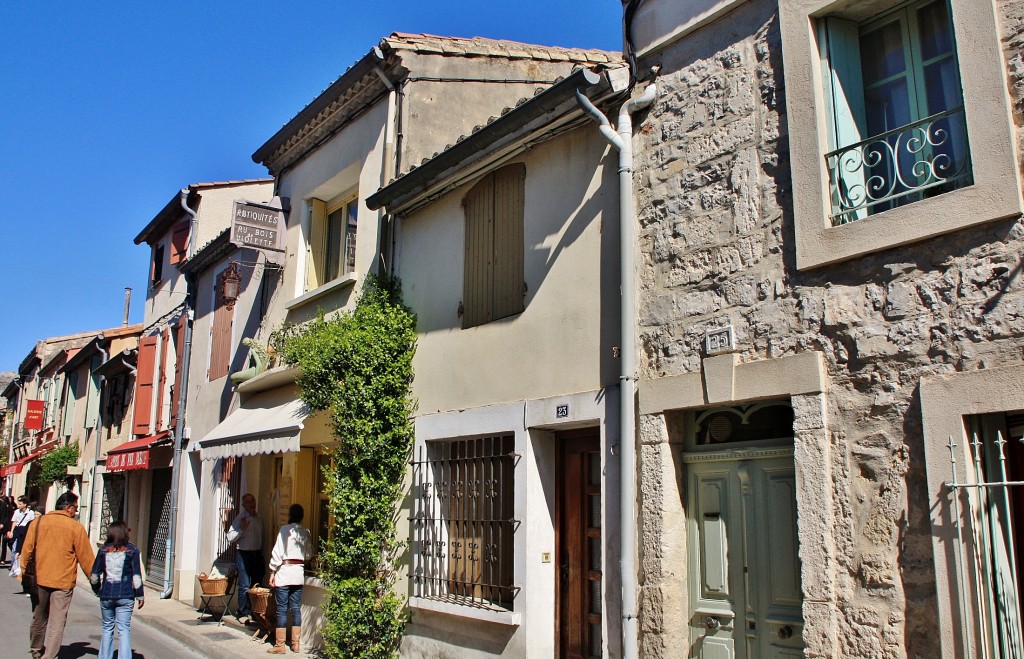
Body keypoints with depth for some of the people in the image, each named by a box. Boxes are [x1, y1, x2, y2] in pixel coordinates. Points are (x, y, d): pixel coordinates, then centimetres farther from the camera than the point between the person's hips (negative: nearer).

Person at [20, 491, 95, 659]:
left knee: (39, 617, 21)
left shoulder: (38, 522, 0)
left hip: (39, 578, 4)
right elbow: (86, 557, -4)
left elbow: (27, 549, 4)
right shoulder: (76, 527, -8)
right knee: (57, 622, 2)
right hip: (63, 582, -4)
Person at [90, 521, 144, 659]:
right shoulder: (132, 550, -4)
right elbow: (136, 576, -5)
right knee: (124, 629, 0)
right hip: (125, 596, -3)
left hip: (106, 596, 3)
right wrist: (140, 596, 3)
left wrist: (97, 590, 26)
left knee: (107, 628, 16)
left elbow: (95, 574, 8)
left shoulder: (103, 550, 4)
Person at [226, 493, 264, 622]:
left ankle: (255, 612, 17)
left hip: (257, 554, 6)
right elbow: (230, 537, -11)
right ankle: (244, 613, 3)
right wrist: (242, 529, -24)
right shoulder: (240, 518, -4)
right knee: (245, 586, -7)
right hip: (243, 554, -6)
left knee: (257, 584, 7)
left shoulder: (258, 519, 15)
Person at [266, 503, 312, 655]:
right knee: (296, 608, 10)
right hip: (299, 571, 5)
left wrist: (272, 572, -4)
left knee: (282, 609, 0)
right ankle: (296, 644, 13)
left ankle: (280, 645, 4)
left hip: (284, 570, -5)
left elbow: (277, 552, -11)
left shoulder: (285, 529, -9)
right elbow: (309, 555, 12)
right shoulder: (306, 532, 5)